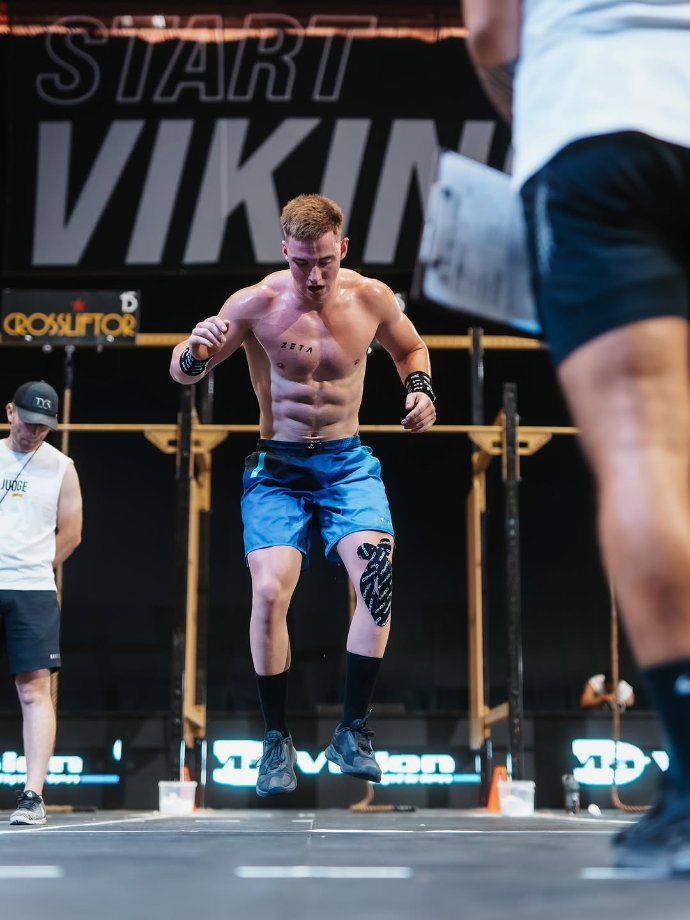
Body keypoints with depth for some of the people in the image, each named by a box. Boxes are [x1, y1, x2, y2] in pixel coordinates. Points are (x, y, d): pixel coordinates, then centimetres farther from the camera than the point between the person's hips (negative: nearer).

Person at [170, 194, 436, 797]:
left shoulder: (371, 299, -3)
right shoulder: (256, 305, -10)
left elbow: (410, 348, 19)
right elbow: (181, 373, -3)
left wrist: (420, 391, -2)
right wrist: (196, 350, -26)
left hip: (348, 463, 2)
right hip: (278, 468, -1)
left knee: (376, 573, -24)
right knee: (270, 589, -22)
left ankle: (353, 732, -11)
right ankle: (277, 740, -4)